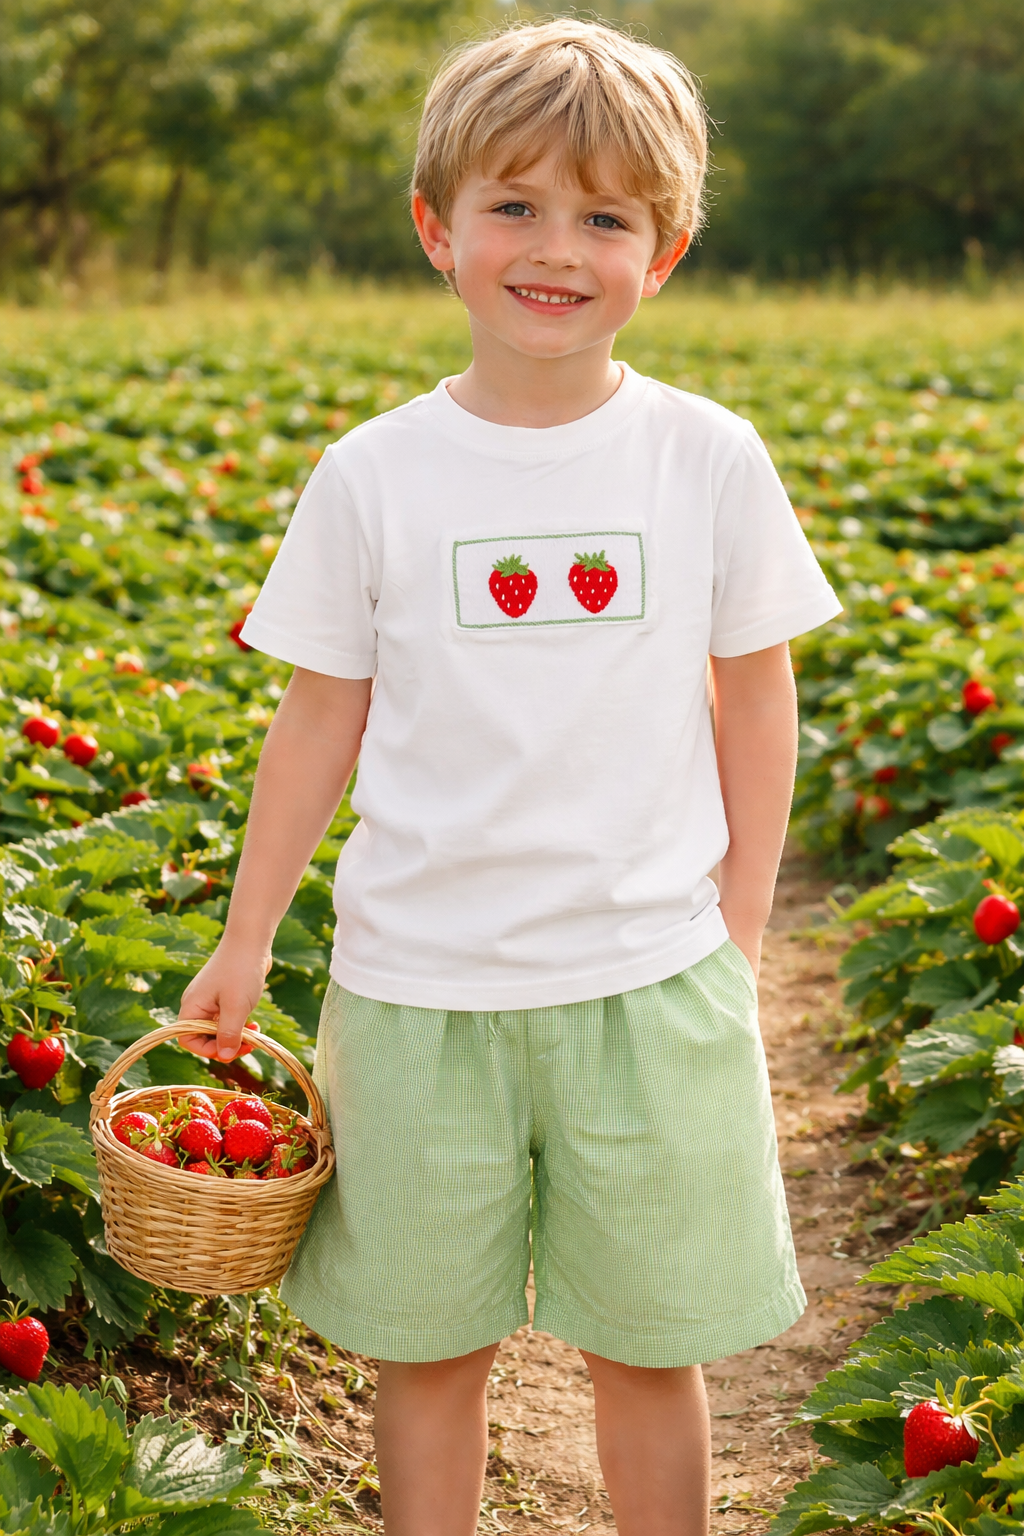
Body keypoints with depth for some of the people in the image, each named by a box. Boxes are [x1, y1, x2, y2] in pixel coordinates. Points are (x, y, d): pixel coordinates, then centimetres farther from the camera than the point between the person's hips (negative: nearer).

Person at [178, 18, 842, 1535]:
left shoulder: (710, 460, -2)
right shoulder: (374, 476, -3)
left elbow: (756, 700, 6)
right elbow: (321, 720, 4)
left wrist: (740, 931, 4)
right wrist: (244, 944, 7)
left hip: (651, 981, 0)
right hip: (419, 982, 0)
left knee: (653, 1348, 11)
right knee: (425, 1347, 11)